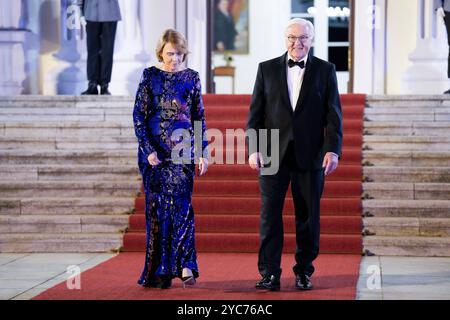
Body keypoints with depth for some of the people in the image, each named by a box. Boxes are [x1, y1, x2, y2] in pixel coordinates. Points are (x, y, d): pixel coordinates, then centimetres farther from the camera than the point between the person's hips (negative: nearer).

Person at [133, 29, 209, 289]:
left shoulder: (191, 77, 7)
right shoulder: (150, 76, 2)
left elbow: (200, 117, 10)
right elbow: (139, 115, 0)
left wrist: (204, 152, 4)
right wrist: (148, 150, -9)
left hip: (183, 150, 0)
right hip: (154, 151, 0)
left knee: (181, 205, -10)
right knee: (157, 208, 2)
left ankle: (185, 266, -13)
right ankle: (159, 270, 7)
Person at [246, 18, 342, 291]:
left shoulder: (325, 70, 6)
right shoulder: (267, 69, 8)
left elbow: (334, 114, 1)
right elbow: (256, 113, 6)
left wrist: (333, 150, -10)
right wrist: (254, 148, -4)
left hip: (310, 155, 0)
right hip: (273, 154, 0)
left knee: (308, 216, 5)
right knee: (270, 215, -2)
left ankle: (304, 272, 15)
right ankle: (270, 274, 0)